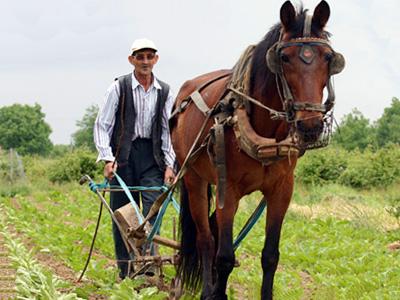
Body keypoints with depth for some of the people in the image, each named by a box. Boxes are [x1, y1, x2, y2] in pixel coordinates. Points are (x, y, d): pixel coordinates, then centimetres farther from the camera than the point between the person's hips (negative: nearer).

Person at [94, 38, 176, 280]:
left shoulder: (165, 92, 7)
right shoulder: (119, 87, -2)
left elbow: (168, 130, 8)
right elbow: (102, 126, -2)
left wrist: (169, 164, -2)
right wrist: (107, 159, -12)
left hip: (152, 155, 2)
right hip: (124, 155, -2)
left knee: (153, 208, -10)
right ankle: (125, 272, 10)